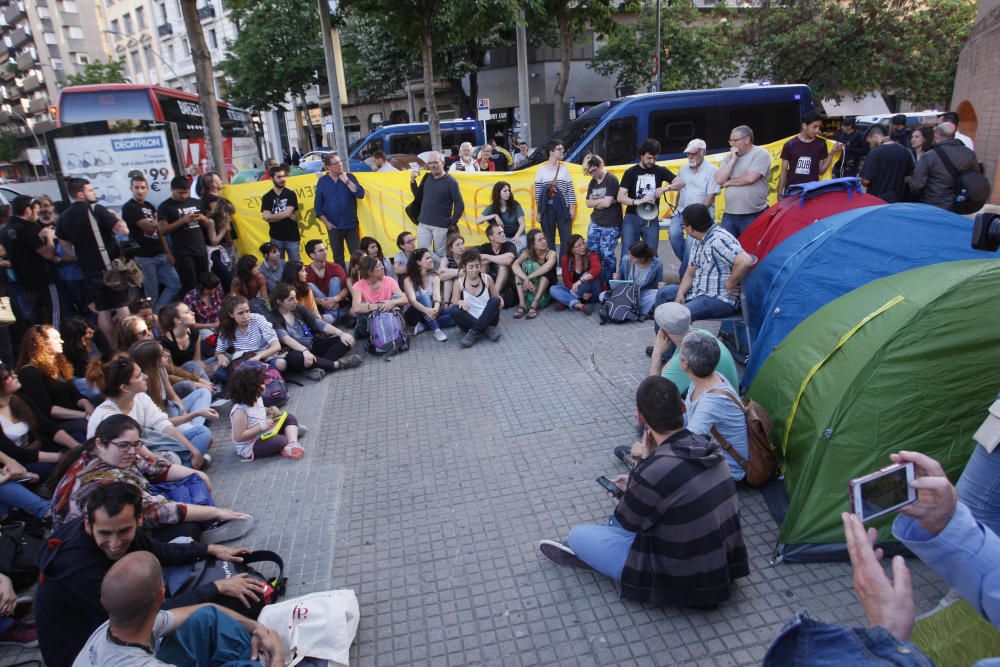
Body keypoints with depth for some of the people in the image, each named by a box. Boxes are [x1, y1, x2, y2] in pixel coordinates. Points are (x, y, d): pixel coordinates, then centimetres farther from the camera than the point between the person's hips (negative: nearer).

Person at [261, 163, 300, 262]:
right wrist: (286, 216, -12)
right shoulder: (267, 197, 4)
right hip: (276, 238, 1)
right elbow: (266, 217, -8)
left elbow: (287, 213, -11)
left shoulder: (290, 194, 1)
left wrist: (271, 216, -4)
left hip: (292, 237, -1)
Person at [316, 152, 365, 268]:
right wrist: (326, 222, -4)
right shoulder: (322, 182, 2)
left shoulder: (349, 177, 2)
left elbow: (360, 194, -11)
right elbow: (318, 206, 3)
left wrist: (346, 181, -15)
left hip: (351, 225, 0)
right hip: (333, 227, 1)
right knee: (338, 257, 10)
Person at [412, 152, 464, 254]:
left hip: (440, 226, -5)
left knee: (440, 255, 2)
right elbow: (418, 195, 18)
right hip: (423, 224, 5)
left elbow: (460, 205, -8)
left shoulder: (450, 181, -8)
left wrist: (452, 223, -8)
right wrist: (413, 181, 3)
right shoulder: (427, 177, 8)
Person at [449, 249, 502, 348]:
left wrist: (500, 301, -15)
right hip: (469, 320, 0)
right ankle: (486, 330, -24)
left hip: (488, 319, 1)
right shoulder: (459, 282, -1)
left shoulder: (487, 278, 2)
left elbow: (496, 298, 9)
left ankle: (474, 332, -27)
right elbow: (454, 303, -2)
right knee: (453, 310, -28)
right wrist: (459, 302, -26)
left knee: (495, 300, -26)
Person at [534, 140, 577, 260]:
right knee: (549, 240, 6)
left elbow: (570, 190, 6)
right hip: (547, 208, -2)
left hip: (563, 207, 2)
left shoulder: (564, 168, 6)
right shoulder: (541, 169, -1)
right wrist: (538, 211, -1)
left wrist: (572, 208, 1)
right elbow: (537, 192, 1)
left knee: (566, 239, 0)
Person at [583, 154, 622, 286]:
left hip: (610, 225, -6)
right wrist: (602, 201, -8)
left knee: (607, 255, -5)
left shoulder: (611, 179, -10)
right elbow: (588, 203, 7)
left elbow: (607, 203, -18)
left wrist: (596, 202, 0)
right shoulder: (592, 182, 12)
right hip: (595, 223, 7)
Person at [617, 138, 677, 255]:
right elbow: (620, 197, -10)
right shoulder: (630, 172, -1)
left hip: (651, 219, 2)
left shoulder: (660, 171, 6)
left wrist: (666, 187, -19)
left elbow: (681, 183, 2)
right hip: (632, 218, -2)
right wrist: (637, 201, -29)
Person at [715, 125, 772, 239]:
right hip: (729, 215, 6)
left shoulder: (761, 154, -5)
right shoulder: (729, 157, 12)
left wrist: (728, 182, -4)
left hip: (753, 216, -5)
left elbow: (750, 178, -18)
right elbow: (719, 180, 0)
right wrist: (733, 159, -4)